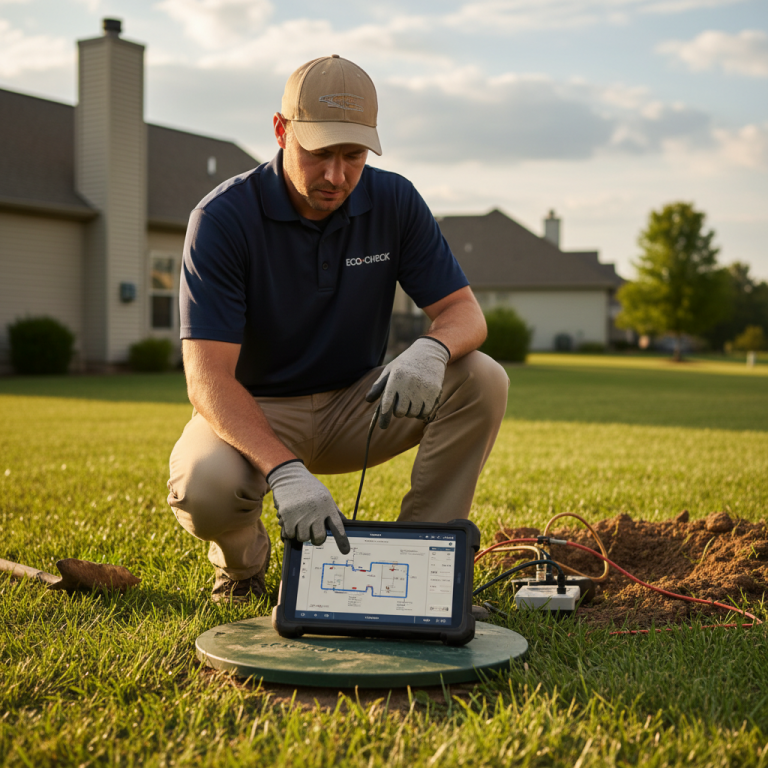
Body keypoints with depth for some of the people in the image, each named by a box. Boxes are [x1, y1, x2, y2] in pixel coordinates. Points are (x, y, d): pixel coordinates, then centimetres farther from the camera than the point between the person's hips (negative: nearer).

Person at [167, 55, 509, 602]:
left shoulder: (394, 202, -9)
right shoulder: (222, 218, -21)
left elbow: (464, 310, -8)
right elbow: (208, 376, -29)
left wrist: (431, 350, -35)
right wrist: (285, 471, -46)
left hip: (356, 405, 4)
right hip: (256, 413, -3)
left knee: (482, 381, -20)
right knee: (203, 487, -36)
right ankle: (243, 560, 2)